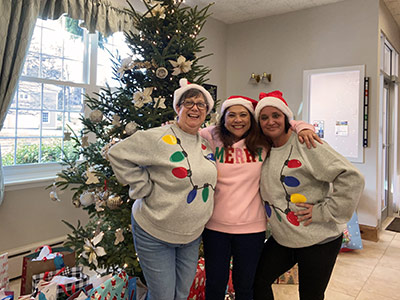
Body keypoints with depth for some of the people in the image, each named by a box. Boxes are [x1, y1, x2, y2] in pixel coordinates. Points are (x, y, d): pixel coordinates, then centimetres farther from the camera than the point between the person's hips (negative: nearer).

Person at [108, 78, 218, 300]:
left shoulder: (207, 142, 4)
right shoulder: (159, 138, -17)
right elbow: (118, 154, -14)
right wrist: (143, 188, -16)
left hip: (193, 234, 6)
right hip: (155, 234, -6)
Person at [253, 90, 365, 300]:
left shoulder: (305, 144, -17)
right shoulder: (264, 150, 3)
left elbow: (351, 178, -21)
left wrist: (324, 211, -19)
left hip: (318, 241, -6)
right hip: (282, 238, 6)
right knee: (258, 280, 12)